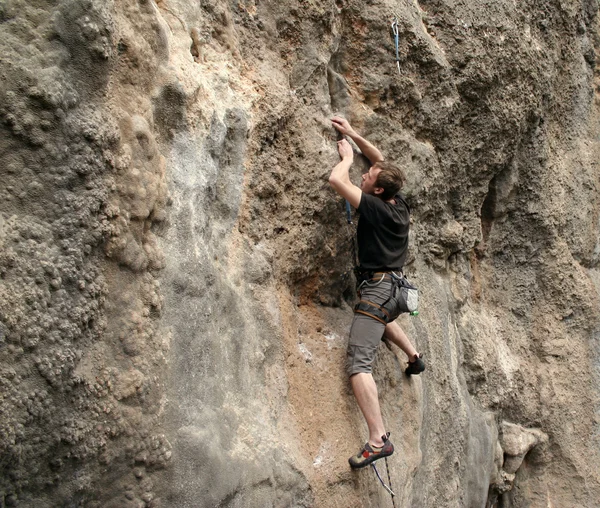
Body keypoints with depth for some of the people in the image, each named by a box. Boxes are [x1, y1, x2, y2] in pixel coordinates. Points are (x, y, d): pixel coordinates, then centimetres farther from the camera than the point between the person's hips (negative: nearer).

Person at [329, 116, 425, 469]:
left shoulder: (376, 207, -16)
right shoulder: (399, 203, 5)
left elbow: (337, 180, -22)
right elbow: (381, 159, 20)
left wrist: (348, 157, -3)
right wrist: (352, 134, 20)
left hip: (377, 287, -9)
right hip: (396, 288, 9)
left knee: (359, 363, -17)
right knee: (383, 316, 45)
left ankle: (378, 440, -27)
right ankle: (415, 356, 52)